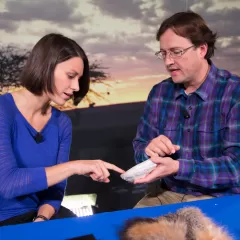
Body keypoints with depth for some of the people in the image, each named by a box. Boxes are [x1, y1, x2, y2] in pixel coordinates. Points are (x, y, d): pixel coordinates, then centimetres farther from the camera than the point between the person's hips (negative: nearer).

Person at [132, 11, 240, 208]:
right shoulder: (159, 93, 5)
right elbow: (139, 146, 8)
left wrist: (177, 168, -29)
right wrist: (149, 150, -16)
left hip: (218, 199, -4)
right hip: (165, 195, 4)